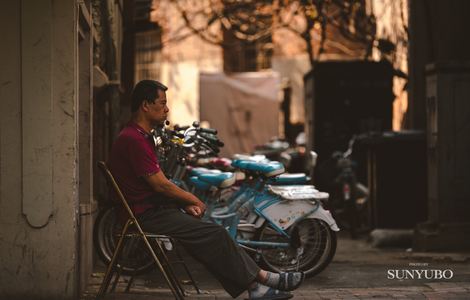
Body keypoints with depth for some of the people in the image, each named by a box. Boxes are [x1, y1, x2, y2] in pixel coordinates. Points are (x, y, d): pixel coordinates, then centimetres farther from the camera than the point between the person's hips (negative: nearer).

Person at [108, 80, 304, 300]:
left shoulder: (141, 137, 17)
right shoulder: (133, 139, -18)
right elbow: (160, 184, -18)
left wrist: (185, 204, 6)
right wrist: (193, 200, -3)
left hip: (156, 209, 11)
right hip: (149, 216, -11)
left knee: (214, 236, 2)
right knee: (216, 235, -13)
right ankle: (263, 279, -3)